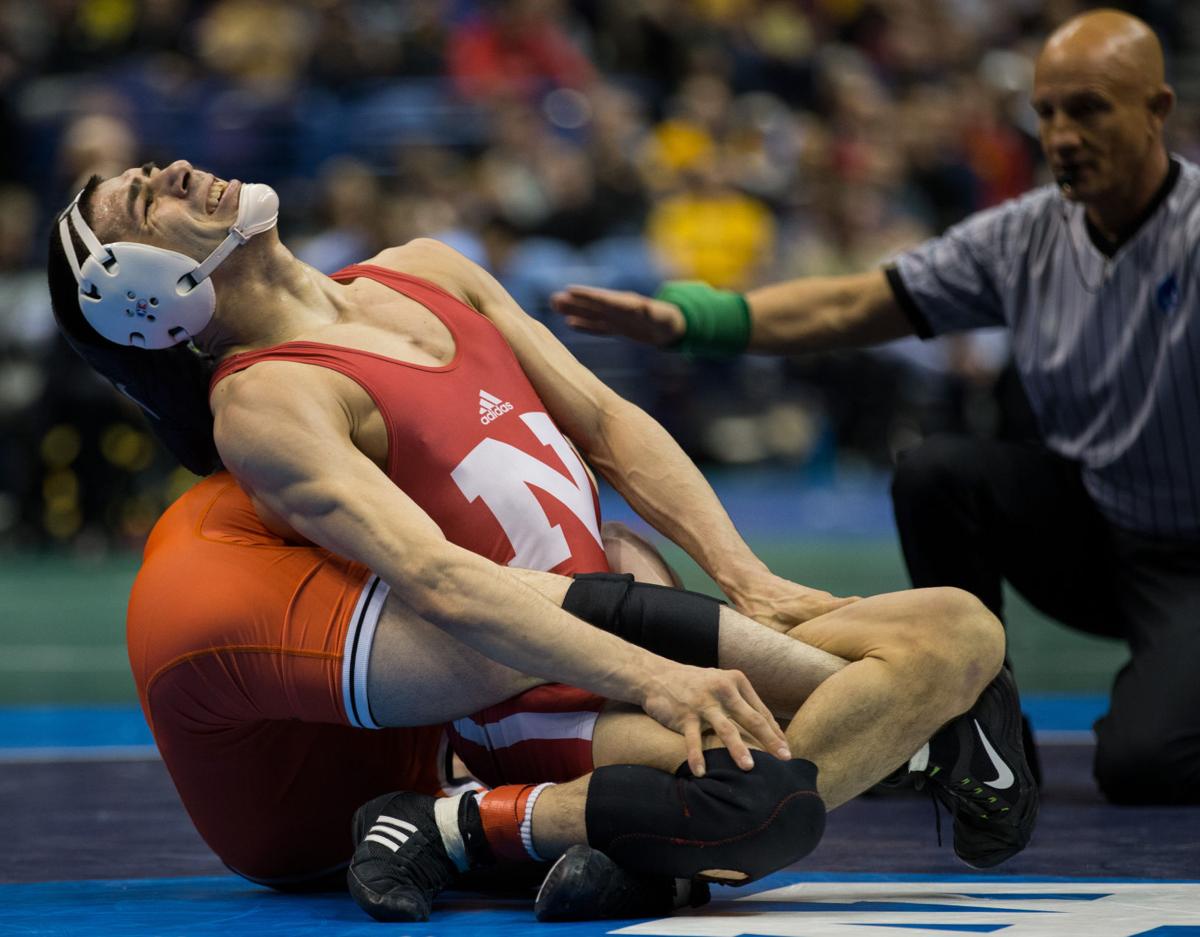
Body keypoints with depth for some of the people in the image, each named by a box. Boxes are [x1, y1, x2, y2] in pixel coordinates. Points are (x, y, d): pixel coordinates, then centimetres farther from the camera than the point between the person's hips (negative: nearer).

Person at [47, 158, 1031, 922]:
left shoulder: (425, 274, 15)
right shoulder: (267, 405, -9)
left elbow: (607, 423, 14)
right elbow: (433, 577, -22)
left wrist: (751, 581, 2)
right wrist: (650, 679, -32)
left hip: (620, 643, 7)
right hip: (549, 714, -7)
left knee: (959, 629, -3)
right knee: (758, 798, -32)